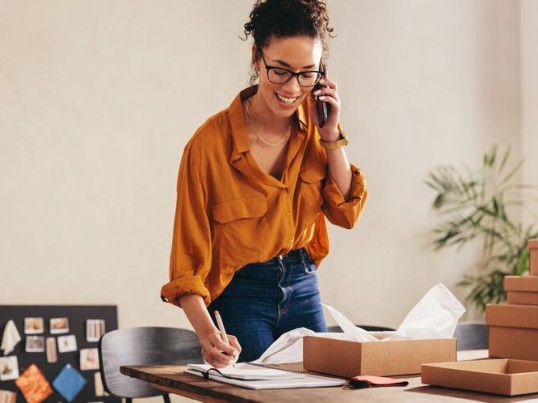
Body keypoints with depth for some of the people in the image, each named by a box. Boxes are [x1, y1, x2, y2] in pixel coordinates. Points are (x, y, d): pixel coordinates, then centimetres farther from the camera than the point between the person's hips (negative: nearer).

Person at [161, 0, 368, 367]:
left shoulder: (314, 124, -5)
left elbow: (346, 213, -3)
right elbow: (189, 258, -19)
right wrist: (207, 332, -33)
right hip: (240, 295, -5)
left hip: (302, 286, 5)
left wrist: (331, 136, -13)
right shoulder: (210, 143, -21)